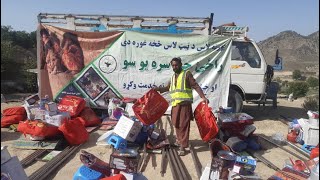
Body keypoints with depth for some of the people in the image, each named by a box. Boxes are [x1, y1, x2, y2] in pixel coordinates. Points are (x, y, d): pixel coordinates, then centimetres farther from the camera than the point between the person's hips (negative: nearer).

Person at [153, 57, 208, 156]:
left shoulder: (187, 74, 0)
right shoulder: (173, 77, 20)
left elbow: (195, 86, -7)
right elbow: (168, 87, 30)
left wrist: (203, 96, -18)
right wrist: (158, 89, 15)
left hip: (185, 104, -6)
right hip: (175, 104, 7)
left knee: (184, 125, -6)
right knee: (176, 124, 14)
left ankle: (183, 146, -2)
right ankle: (179, 139, 35)